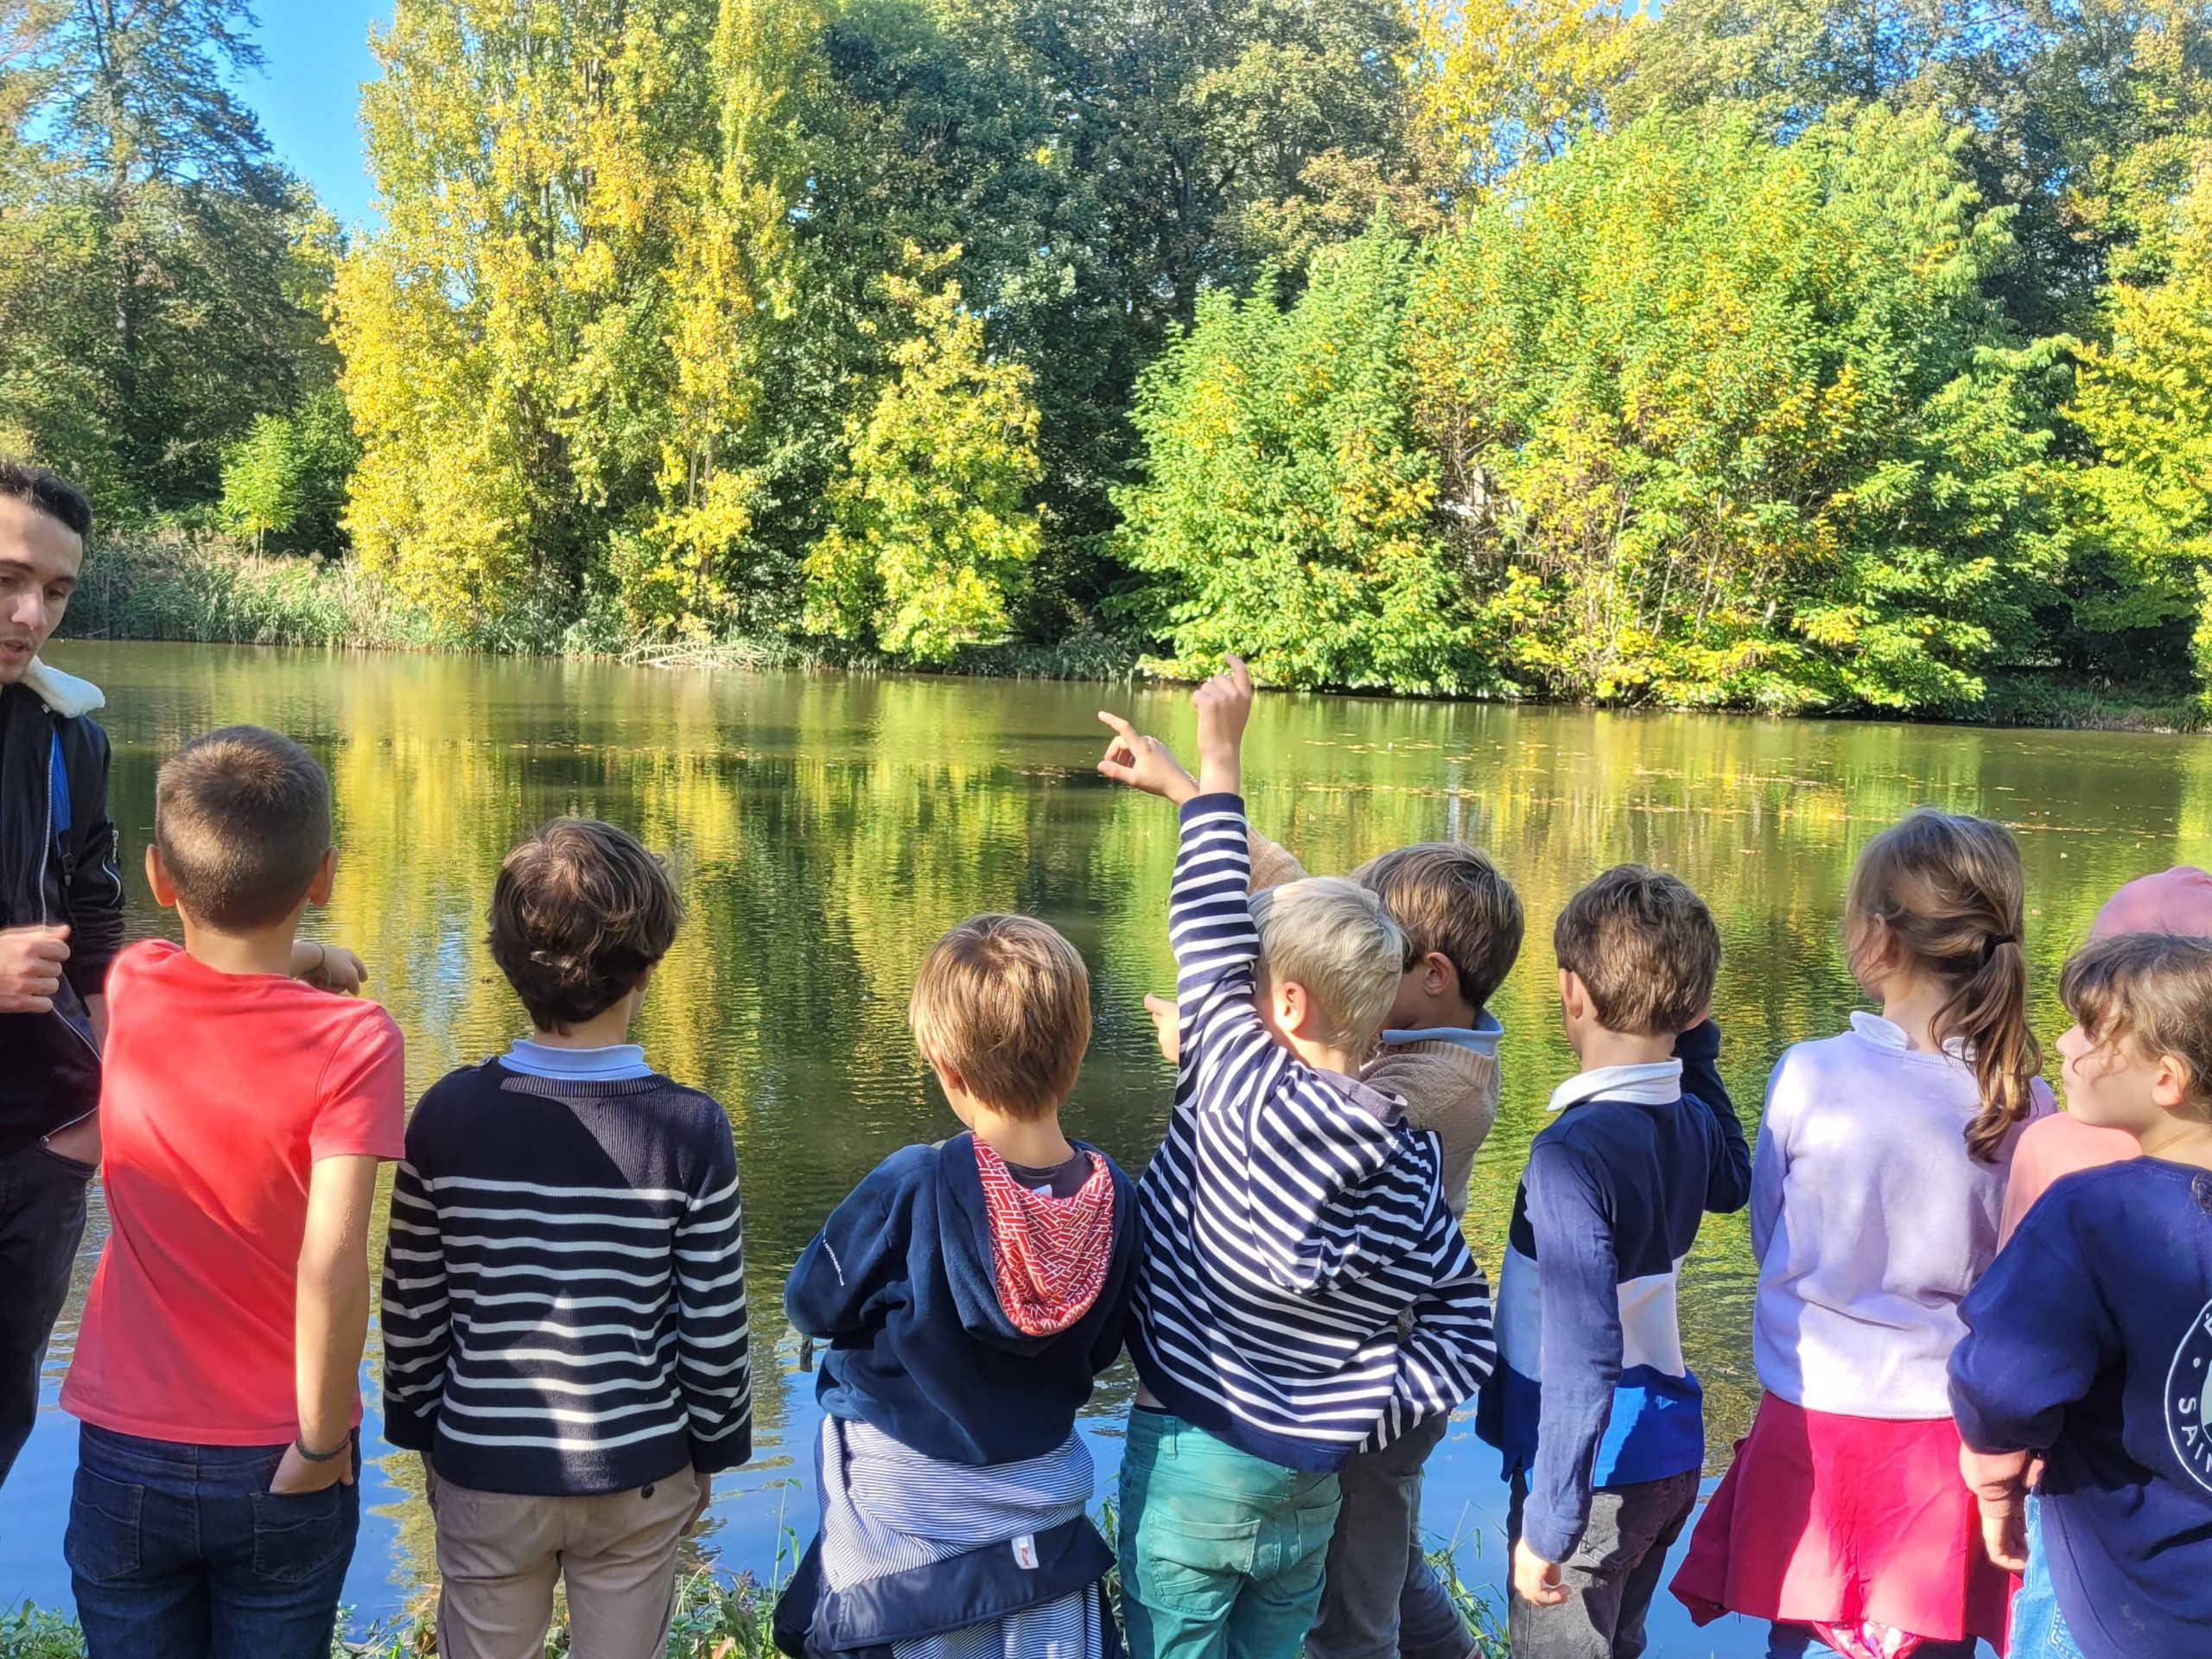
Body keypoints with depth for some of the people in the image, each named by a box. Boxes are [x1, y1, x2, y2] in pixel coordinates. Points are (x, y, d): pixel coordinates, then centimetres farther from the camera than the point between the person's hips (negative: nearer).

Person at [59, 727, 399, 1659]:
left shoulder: (131, 989, -9)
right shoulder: (350, 1042, -20)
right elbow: (333, 1266, -25)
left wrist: (300, 961, 22)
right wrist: (322, 1443, -14)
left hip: (127, 1456, 2)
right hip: (277, 1468, -2)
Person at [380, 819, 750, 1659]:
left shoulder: (449, 1112, -12)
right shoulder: (690, 1128, -16)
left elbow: (411, 1305, -3)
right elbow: (714, 1328, -9)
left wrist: (420, 1430, 12)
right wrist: (710, 1449, 7)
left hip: (483, 1467, 1)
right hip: (638, 1472, -1)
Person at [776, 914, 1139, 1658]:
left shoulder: (910, 1189, -26)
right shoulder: (1113, 1197, -14)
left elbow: (812, 1305, -10)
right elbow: (1098, 1350, 2)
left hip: (904, 1519, -3)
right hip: (1042, 1509, 3)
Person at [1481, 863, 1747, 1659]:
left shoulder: (1572, 1154, -25)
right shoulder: (1692, 1120, -2)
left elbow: (1583, 1360, -28)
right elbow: (1731, 1183, 25)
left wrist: (1549, 1523, -21)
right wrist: (1695, 1045, 15)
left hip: (1595, 1472, -8)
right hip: (1670, 1456, 8)